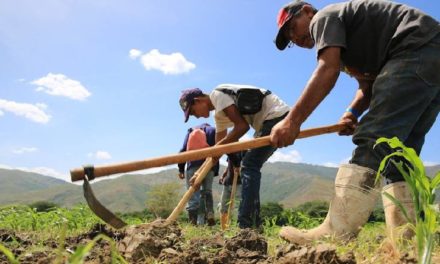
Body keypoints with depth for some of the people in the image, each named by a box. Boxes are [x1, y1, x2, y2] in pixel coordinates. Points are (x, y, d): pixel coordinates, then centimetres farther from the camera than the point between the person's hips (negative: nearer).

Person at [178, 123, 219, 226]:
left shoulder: (190, 131, 19)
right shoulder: (212, 131, 17)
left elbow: (183, 150, 10)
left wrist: (181, 169, 11)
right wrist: (215, 171, 6)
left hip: (192, 165, 0)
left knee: (193, 193, 0)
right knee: (207, 191, 11)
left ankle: (193, 219, -10)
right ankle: (210, 213, -10)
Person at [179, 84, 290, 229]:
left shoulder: (217, 95, -11)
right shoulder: (219, 115, 17)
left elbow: (242, 126, -19)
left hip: (277, 115, -10)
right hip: (270, 120, 10)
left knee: (249, 165, -13)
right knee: (250, 166, 10)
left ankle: (246, 226, -14)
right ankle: (252, 224, 14)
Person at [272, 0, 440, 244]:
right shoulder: (347, 41, 29)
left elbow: (328, 70, -16)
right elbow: (369, 84, 22)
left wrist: (292, 121, -22)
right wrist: (353, 112, 2)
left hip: (417, 50, -11)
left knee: (373, 141, -20)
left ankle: (334, 235, -24)